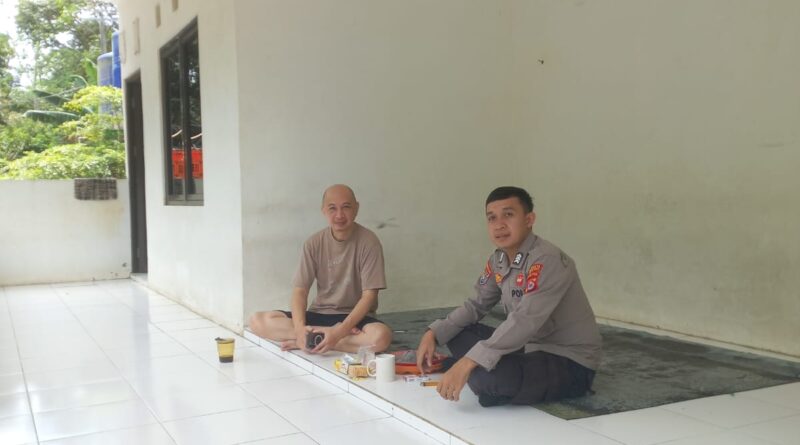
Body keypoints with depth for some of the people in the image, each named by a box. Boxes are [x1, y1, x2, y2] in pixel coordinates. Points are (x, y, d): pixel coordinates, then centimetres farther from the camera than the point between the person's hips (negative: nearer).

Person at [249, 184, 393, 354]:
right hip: (318, 314, 3)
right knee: (258, 321, -17)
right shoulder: (314, 243, -3)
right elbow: (300, 290, -5)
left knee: (382, 336, -38)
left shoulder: (368, 242, -12)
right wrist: (300, 328, -26)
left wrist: (339, 333, -28)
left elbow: (369, 295, -16)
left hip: (355, 316, -3)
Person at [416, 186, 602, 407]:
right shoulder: (498, 261, 2)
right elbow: (476, 305, 10)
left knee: (492, 377, -34)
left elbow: (525, 322, -35)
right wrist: (433, 333, -6)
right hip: (531, 347, 8)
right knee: (457, 332, 3)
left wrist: (467, 363, -41)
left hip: (571, 363, -8)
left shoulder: (548, 261, -25)